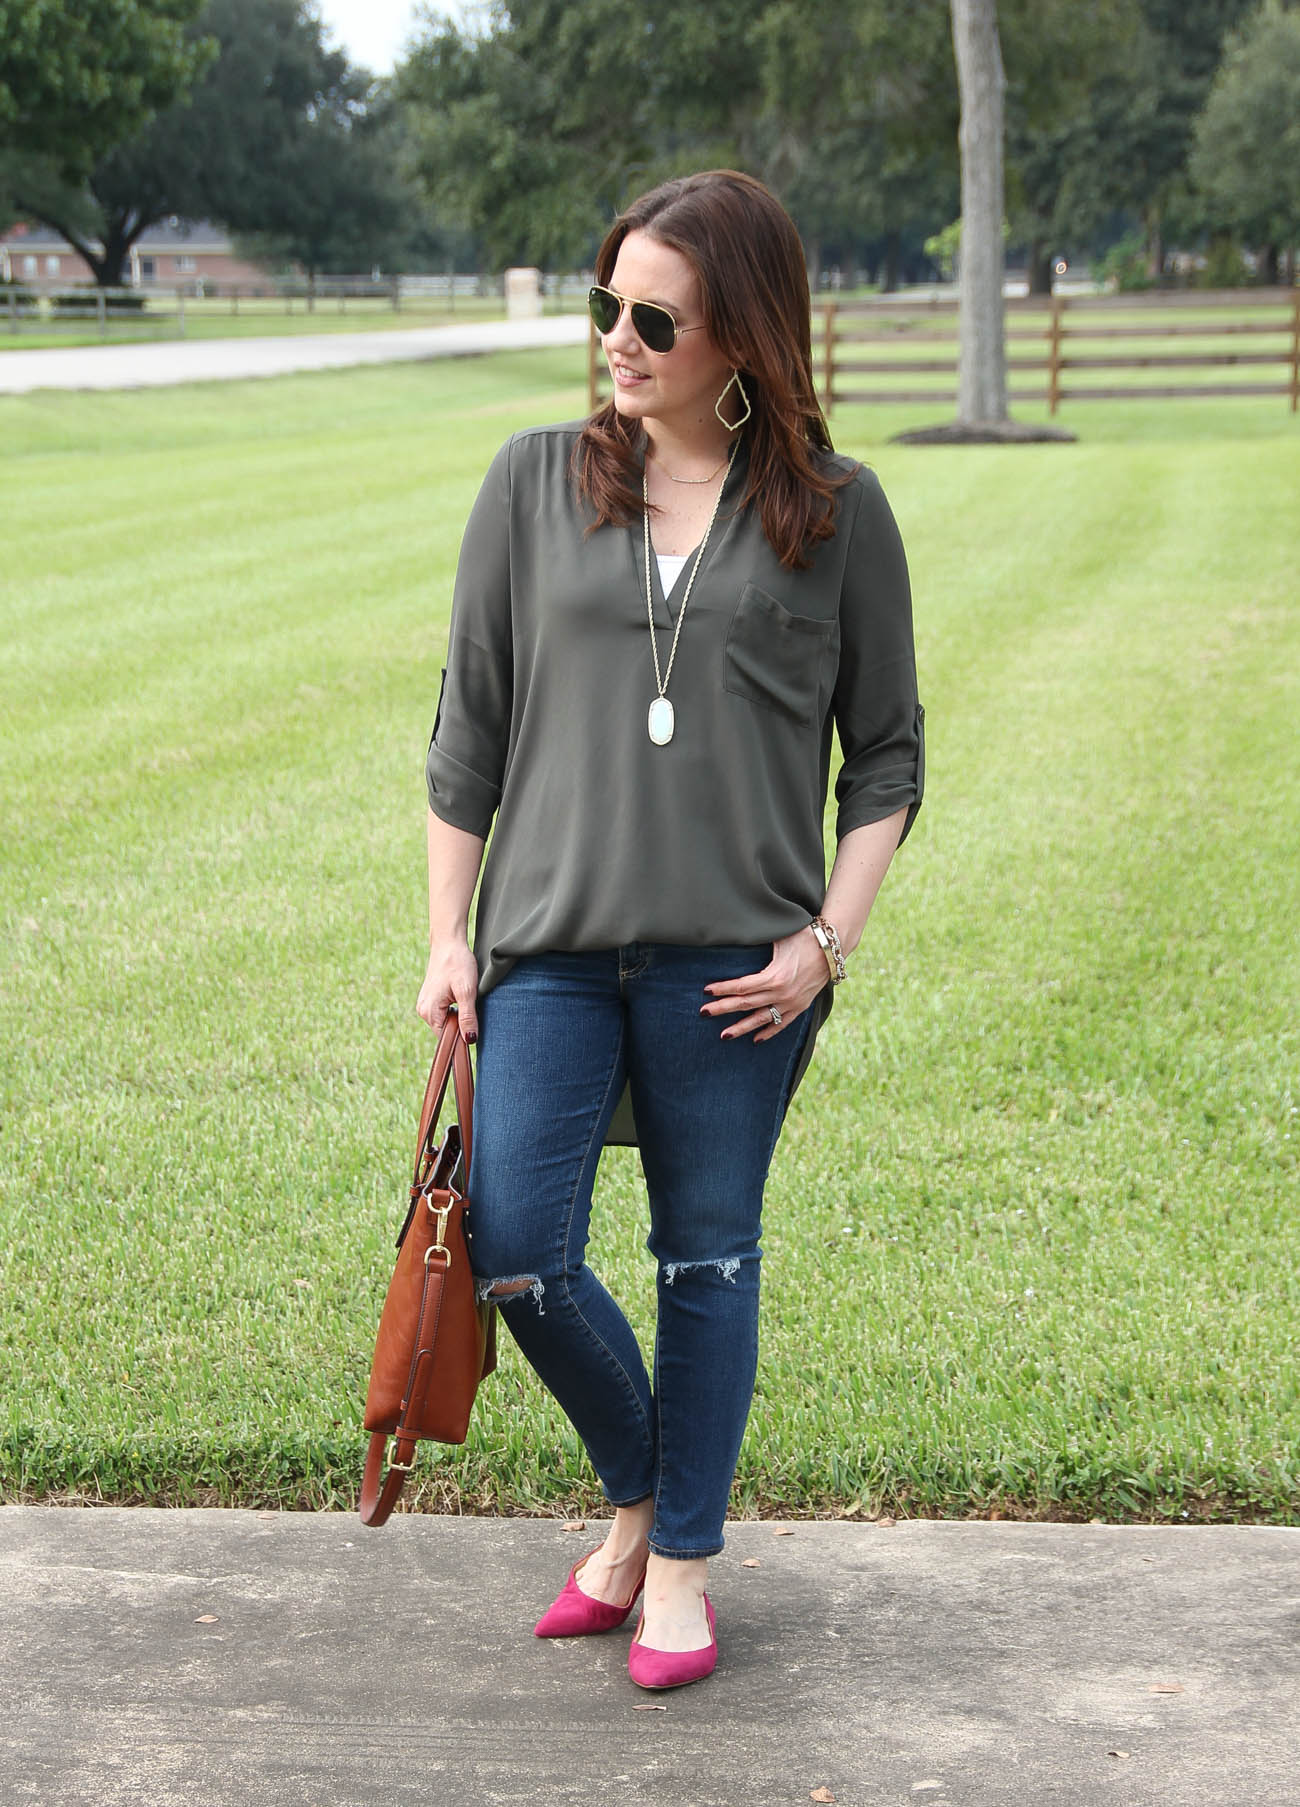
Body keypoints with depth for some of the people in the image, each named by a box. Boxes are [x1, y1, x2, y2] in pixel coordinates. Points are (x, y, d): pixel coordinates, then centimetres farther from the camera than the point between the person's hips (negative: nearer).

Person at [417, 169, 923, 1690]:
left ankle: (680, 1560, 25)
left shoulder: (836, 512, 2)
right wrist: (447, 940, 5)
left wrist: (828, 942, -5)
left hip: (735, 960, -1)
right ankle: (637, 1496, 24)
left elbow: (886, 756, 7)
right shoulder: (536, 481, 6)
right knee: (516, 1255, -4)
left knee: (708, 1259, 7)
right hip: (552, 944, 2)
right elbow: (468, 726, 10)